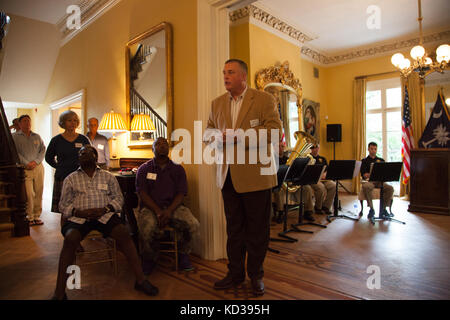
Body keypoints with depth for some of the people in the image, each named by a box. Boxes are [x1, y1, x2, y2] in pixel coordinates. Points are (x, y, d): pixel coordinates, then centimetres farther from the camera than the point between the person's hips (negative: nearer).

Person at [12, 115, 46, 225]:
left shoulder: (37, 137, 16)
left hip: (38, 167, 3)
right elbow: (15, 152, -3)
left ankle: (37, 216, 12)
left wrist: (36, 161, -6)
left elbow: (43, 150, 8)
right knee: (28, 194, -7)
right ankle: (29, 217, 4)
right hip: (24, 169, -3)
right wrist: (26, 163, -11)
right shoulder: (15, 136, 6)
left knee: (39, 193, 3)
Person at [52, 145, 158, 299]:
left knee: (124, 233, -28)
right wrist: (79, 212, -9)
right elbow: (63, 205, 11)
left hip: (105, 215, 0)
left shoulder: (108, 176, 18)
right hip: (79, 217, 1)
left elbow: (119, 198, 11)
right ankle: (59, 292, -23)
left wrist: (104, 209, -9)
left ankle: (140, 280, -22)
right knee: (70, 239, -32)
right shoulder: (71, 179, 18)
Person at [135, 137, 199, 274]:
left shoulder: (178, 169, 13)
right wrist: (158, 211, -16)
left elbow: (180, 194, 4)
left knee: (193, 224, -26)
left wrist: (169, 211, -15)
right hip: (150, 207, -1)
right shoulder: (144, 169, 10)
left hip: (173, 206, 2)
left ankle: (183, 254, 4)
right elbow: (143, 194, 0)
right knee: (148, 229, -34)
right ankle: (150, 259, 0)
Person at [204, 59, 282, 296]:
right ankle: (235, 273, 30)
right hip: (228, 176, 5)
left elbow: (274, 131, -13)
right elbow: (208, 131, 17)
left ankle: (256, 275, 26)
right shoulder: (217, 103, 13)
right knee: (233, 228, 14)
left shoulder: (264, 99, -3)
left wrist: (238, 136, -20)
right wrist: (216, 136, -8)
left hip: (255, 174, -4)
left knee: (257, 229, 8)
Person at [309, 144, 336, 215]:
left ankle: (325, 206, -13)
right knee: (321, 188, -34)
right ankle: (318, 207, -10)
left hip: (323, 179, 5)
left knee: (333, 185, -24)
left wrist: (324, 174, -7)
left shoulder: (322, 159, 23)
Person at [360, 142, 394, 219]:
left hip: (379, 181, 3)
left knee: (390, 188, -29)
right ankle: (371, 209, -24)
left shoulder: (381, 161, 21)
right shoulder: (364, 161, 14)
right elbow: (363, 174, 0)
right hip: (368, 181, -2)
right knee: (366, 187, -38)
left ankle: (383, 208, -13)